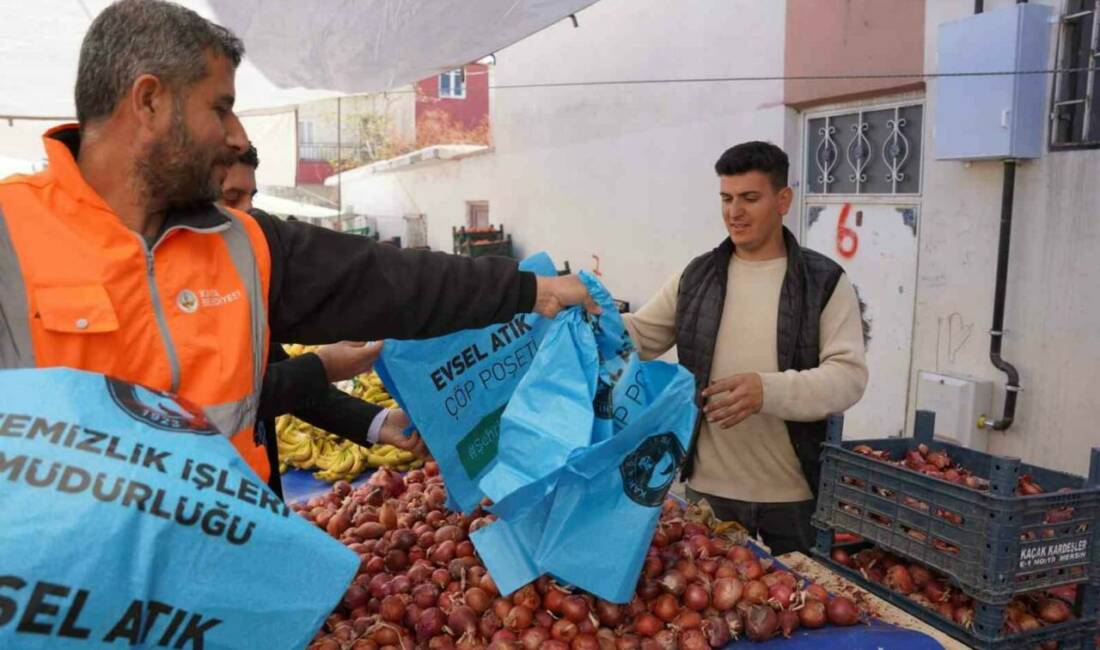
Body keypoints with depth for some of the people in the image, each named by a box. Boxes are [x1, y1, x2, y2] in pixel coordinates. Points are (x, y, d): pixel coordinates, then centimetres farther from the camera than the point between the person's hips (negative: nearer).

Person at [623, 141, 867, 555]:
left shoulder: (825, 281, -4)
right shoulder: (696, 277, 5)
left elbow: (849, 374, -12)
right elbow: (637, 336, 9)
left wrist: (770, 390, -28)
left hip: (794, 493, -2)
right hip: (708, 488, 2)